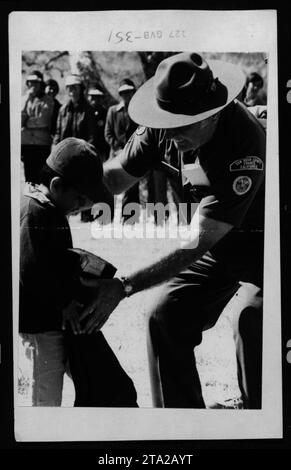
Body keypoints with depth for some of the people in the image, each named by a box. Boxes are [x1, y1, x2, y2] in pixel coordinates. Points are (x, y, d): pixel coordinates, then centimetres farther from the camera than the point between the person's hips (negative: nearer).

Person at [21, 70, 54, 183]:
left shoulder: (47, 101, 1)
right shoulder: (24, 99, 12)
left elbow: (43, 121, -10)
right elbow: (19, 121, 1)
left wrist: (27, 121, 0)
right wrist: (27, 100, -4)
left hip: (42, 143, -3)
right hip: (26, 142, 3)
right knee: (29, 175, 7)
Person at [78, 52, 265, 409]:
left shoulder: (244, 145, -35)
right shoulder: (162, 126, -16)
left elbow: (196, 244, -36)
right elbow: (117, 175, -7)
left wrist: (123, 287, -38)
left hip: (259, 241, -5)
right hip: (215, 240, 6)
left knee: (252, 326, -25)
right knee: (165, 319, -3)